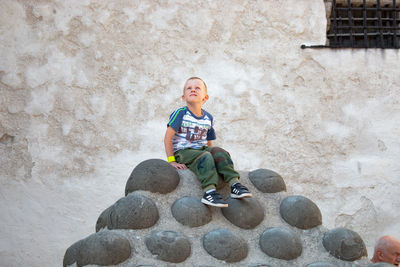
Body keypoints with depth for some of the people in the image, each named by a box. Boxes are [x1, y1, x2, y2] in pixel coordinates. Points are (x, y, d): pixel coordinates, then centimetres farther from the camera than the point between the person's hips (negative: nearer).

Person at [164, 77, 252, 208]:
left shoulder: (208, 118, 11)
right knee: (204, 157, -32)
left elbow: (209, 143, 19)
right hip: (182, 151, -5)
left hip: (201, 149, 6)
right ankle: (209, 191, -46)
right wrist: (172, 161, -14)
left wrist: (214, 154, 3)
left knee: (219, 152, -21)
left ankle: (234, 184, -27)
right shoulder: (180, 113, -6)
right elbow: (168, 138, -9)